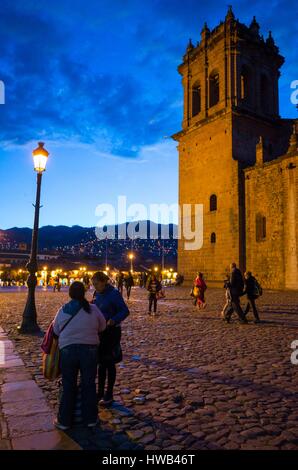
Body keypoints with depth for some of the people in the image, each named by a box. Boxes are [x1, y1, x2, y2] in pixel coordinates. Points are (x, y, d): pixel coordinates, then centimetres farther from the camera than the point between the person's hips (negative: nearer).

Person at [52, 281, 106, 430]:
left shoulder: (62, 311, -4)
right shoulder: (93, 309, -8)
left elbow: (56, 331, 7)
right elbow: (102, 326, 3)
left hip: (68, 350, 1)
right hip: (89, 349, 0)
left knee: (68, 386, 14)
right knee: (89, 385, 13)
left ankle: (64, 421, 24)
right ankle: (90, 419, 25)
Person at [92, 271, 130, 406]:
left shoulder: (114, 294, -17)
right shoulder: (97, 294, 3)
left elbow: (125, 311, -18)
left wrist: (114, 320, -33)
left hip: (111, 331, -6)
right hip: (99, 331, 7)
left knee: (109, 363, 6)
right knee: (101, 362, 16)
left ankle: (109, 395, 20)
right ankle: (100, 392, 30)